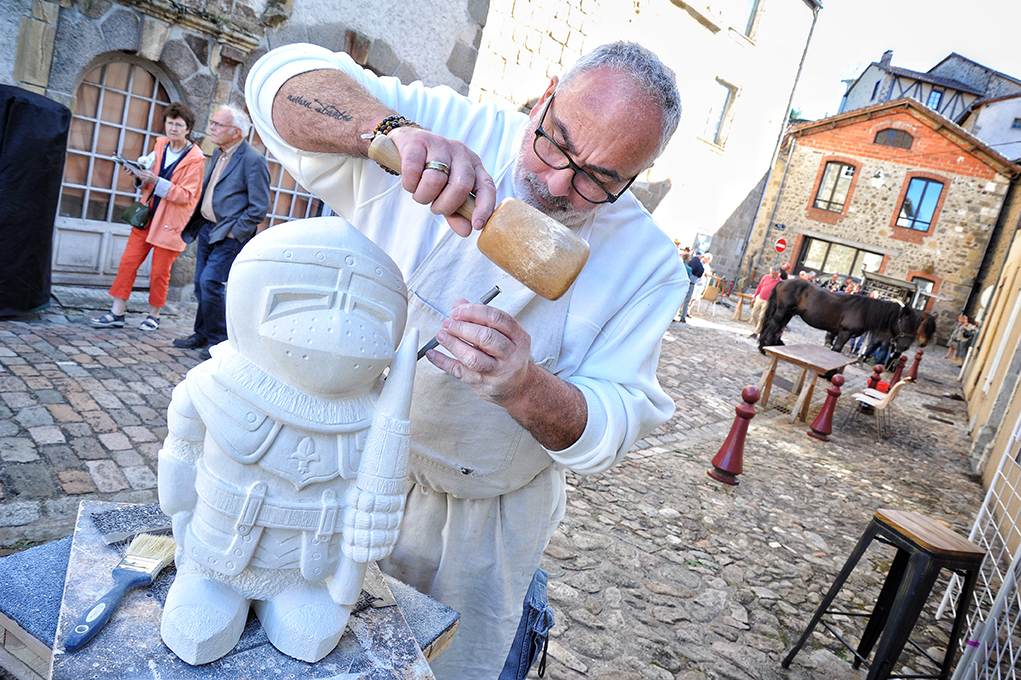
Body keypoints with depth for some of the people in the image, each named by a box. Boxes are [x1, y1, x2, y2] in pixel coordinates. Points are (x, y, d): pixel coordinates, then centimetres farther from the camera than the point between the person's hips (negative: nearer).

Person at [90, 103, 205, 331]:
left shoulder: (194, 158, -10)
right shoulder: (160, 145, 8)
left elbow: (186, 195, -15)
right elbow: (149, 185, 18)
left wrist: (156, 181, -23)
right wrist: (139, 176, -3)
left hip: (170, 222, -6)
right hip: (148, 216, 6)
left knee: (159, 272, 2)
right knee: (128, 262, 2)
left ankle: (154, 316, 20)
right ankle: (116, 314, 9)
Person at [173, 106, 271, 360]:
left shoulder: (253, 160, -16)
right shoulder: (219, 153, 12)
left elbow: (259, 207, -17)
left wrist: (234, 232, -16)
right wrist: (196, 224, 16)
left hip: (229, 235, -9)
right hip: (206, 229, 9)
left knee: (210, 283, -12)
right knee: (201, 284, 12)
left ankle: (218, 339, 4)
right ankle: (202, 335, 26)